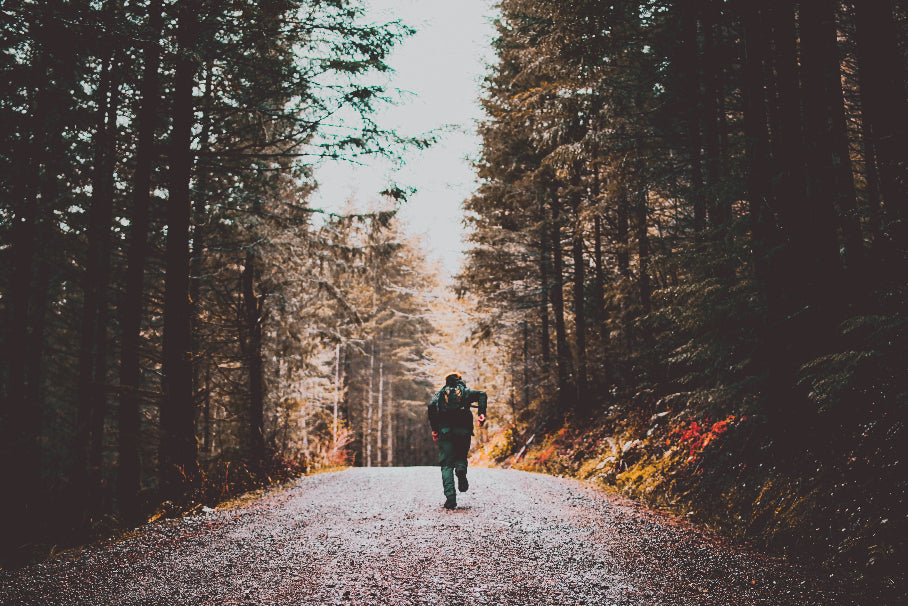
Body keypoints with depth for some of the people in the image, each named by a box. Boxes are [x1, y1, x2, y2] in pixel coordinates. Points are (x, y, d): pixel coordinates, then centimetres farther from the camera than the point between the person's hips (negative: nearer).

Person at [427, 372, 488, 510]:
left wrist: (434, 429, -1)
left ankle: (450, 496, -14)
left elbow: (431, 406, -1)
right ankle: (461, 468, -16)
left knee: (446, 464, 2)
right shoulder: (466, 391, 17)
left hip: (445, 431, 0)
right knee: (461, 455, 21)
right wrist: (481, 413, -7)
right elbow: (482, 395, -2)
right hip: (463, 430, 0)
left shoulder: (441, 393, 17)